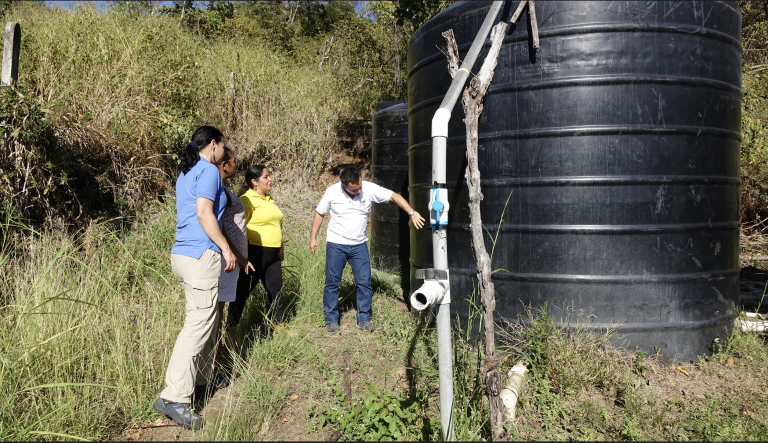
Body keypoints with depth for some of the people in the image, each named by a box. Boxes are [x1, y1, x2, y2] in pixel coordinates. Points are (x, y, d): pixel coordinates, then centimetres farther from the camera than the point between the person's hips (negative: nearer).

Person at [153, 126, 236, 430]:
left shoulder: (185, 173, 20)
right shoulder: (209, 171, -9)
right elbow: (204, 213, -18)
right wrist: (226, 248, -12)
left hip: (182, 254, 10)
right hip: (201, 255, -10)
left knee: (206, 320, 19)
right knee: (197, 326, -10)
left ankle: (201, 378, 28)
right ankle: (174, 397, -11)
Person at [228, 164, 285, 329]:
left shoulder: (269, 199, 15)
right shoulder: (247, 200, -12)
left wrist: (281, 247, 21)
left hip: (273, 254, 8)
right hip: (256, 252, -8)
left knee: (276, 290, 14)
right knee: (243, 291, 1)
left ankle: (278, 325, 27)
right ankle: (231, 326, 11)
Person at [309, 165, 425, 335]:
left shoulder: (369, 189, -12)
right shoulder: (332, 192, -12)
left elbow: (393, 196, -12)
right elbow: (319, 213, 1)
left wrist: (412, 212, -24)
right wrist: (313, 237, 0)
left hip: (359, 245, 1)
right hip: (336, 245, -1)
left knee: (364, 282, 1)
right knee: (332, 283, 3)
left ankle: (364, 319, 16)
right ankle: (331, 320, 17)